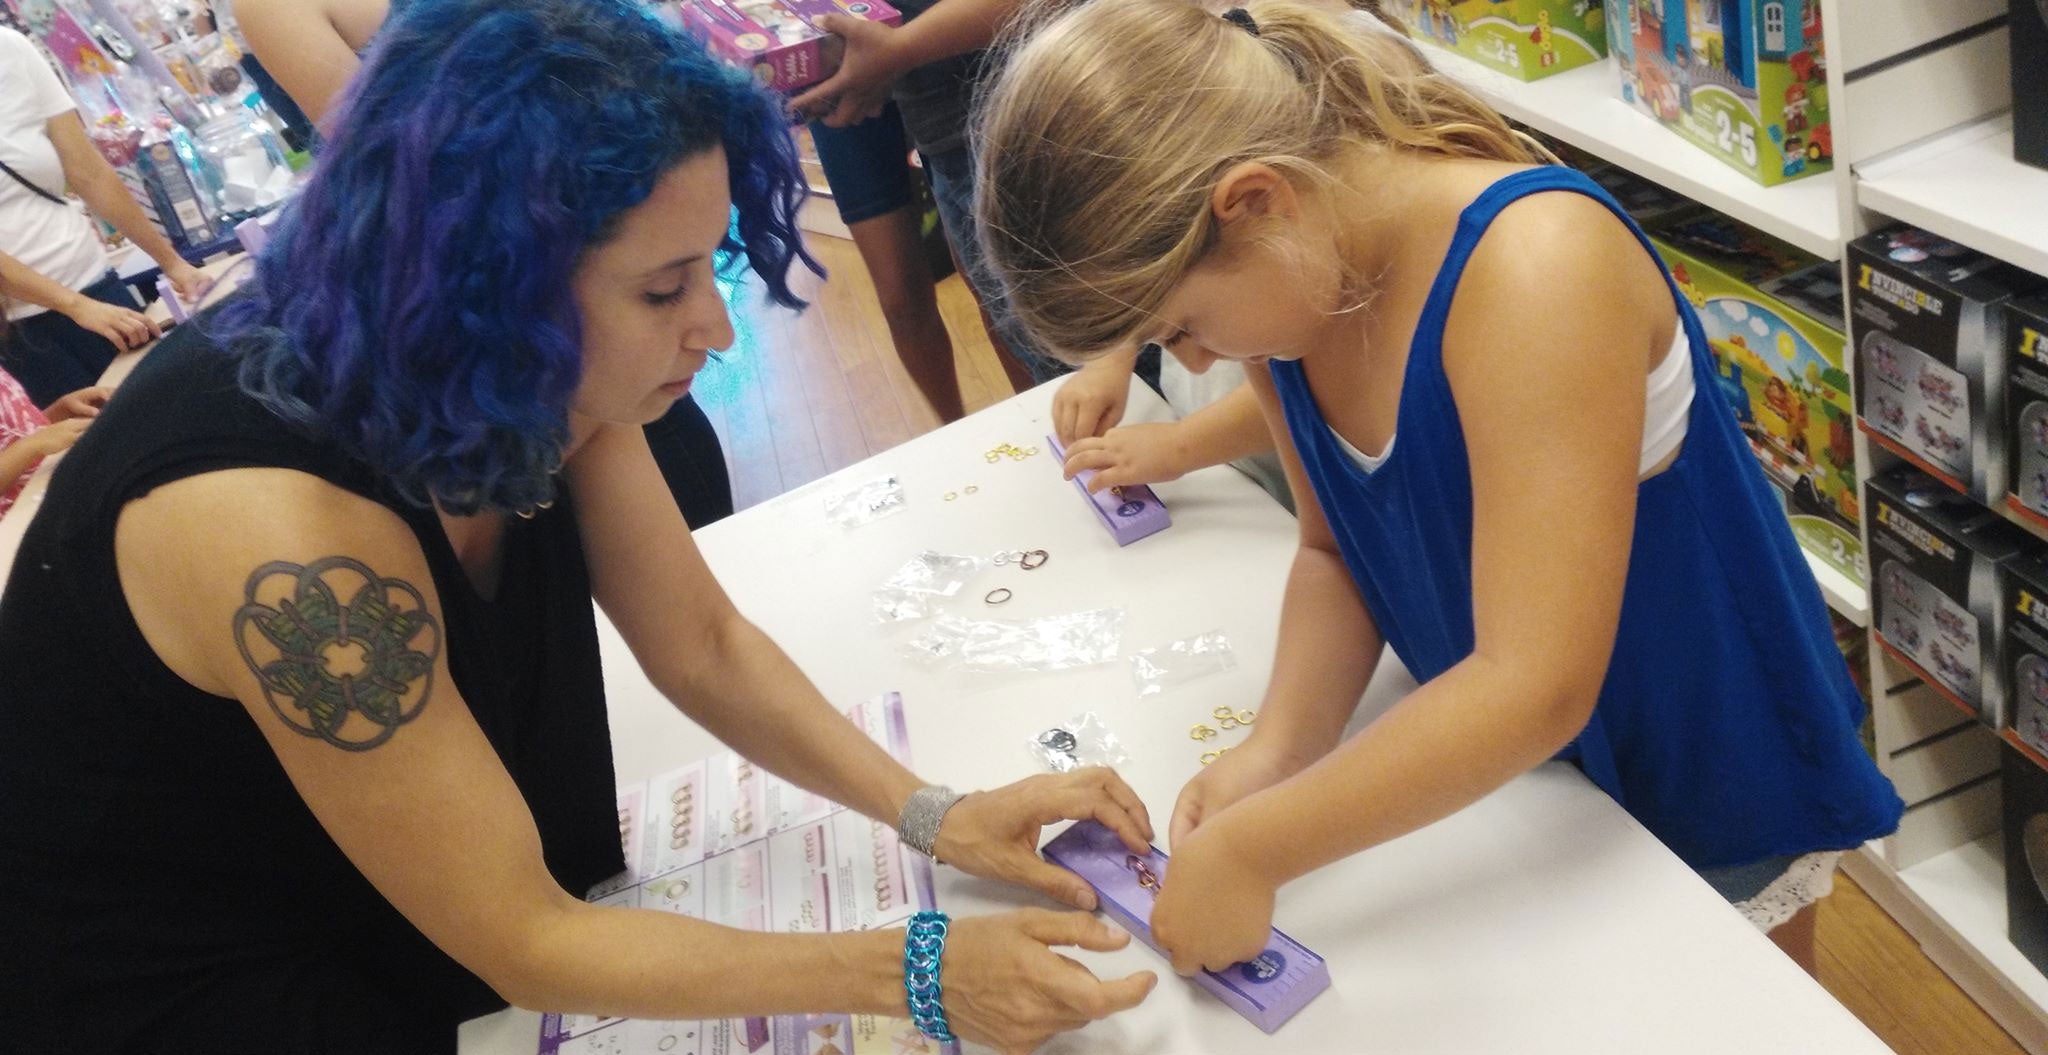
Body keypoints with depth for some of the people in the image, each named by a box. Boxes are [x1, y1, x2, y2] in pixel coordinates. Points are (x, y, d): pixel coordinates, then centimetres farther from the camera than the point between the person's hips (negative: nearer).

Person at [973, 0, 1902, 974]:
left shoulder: (1530, 273, -36)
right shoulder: (1285, 270, -13)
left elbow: (1537, 686, -38)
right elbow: (1337, 549, -2)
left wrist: (1250, 852, -32)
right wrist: (1277, 750, -19)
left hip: (1706, 781, -6)